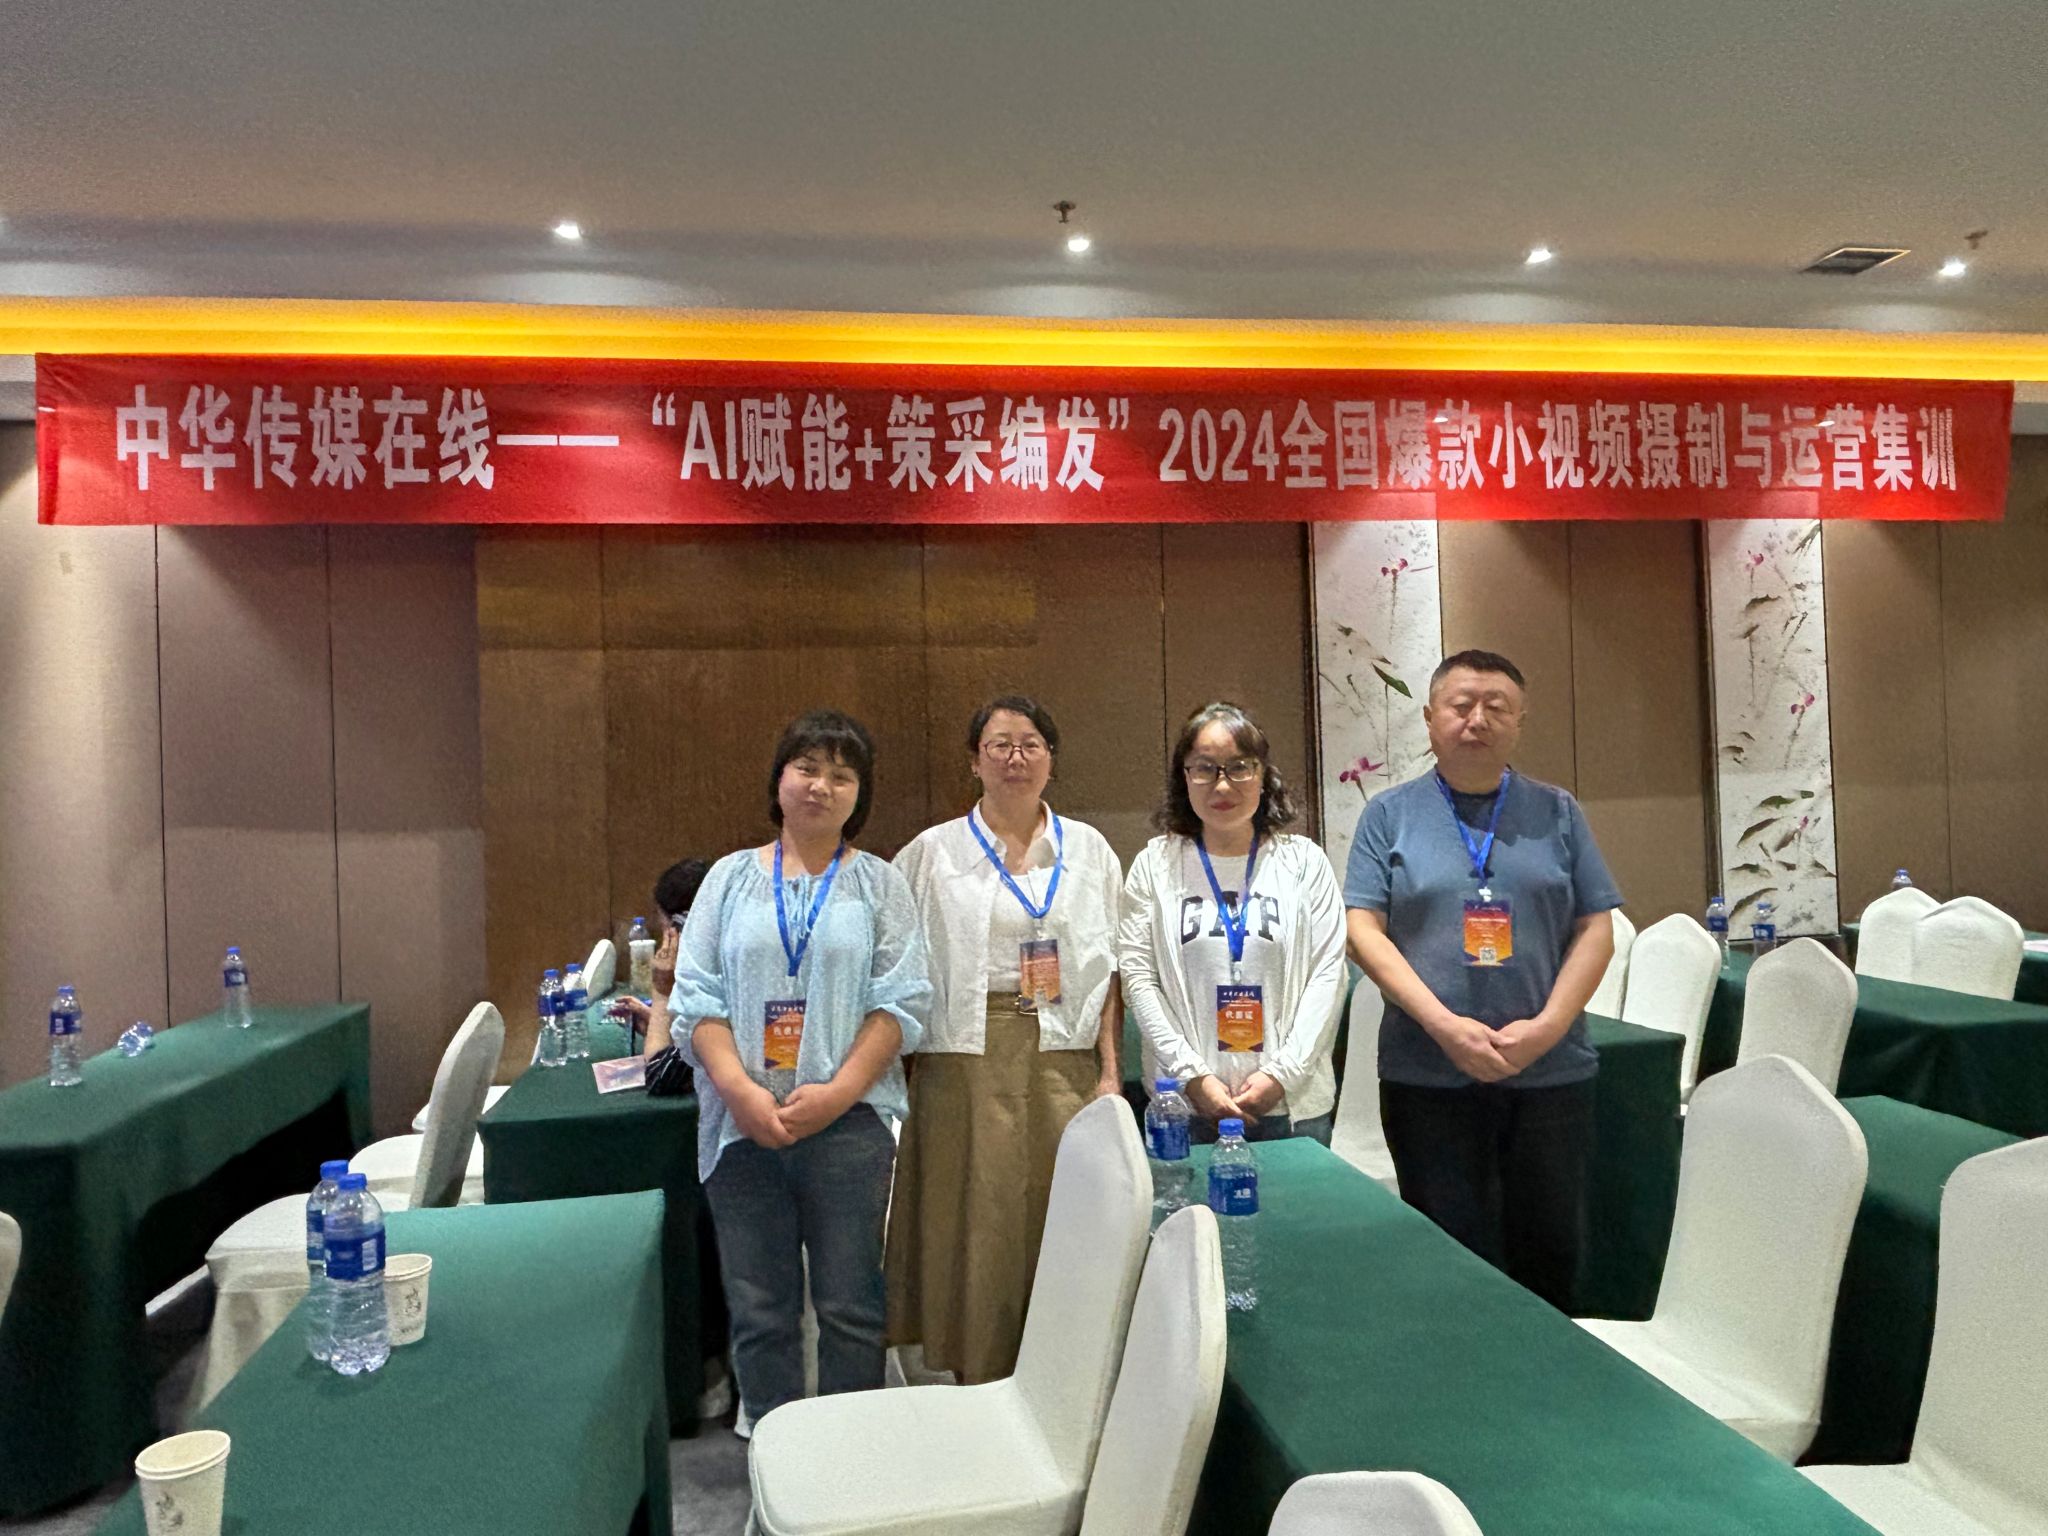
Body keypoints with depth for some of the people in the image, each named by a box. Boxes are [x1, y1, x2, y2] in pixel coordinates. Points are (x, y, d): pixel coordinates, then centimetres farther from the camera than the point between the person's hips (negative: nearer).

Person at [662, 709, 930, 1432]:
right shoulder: (731, 878, 10)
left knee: (849, 1306, 4)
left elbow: (901, 1001, -2)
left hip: (848, 1122, -1)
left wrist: (839, 1091, -14)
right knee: (759, 1310, 9)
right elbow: (695, 996, 3)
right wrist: (740, 1088, -12)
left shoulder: (880, 884, 7)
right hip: (742, 1122, 2)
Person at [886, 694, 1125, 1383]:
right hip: (968, 1064, -1)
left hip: (1063, 1061, 1)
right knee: (975, 1224, 2)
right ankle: (976, 1384, 16)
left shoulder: (1088, 849, 10)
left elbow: (1108, 971, 8)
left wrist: (1110, 1068, 0)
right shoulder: (933, 853, 6)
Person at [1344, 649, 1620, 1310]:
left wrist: (1546, 1026, -11)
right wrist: (1445, 1025, -15)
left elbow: (1596, 930, 4)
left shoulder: (1556, 813, 8)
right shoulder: (1390, 815, 4)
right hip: (1428, 1076, -1)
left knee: (1552, 1254, 12)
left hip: (1551, 1073, 2)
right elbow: (1363, 929, -4)